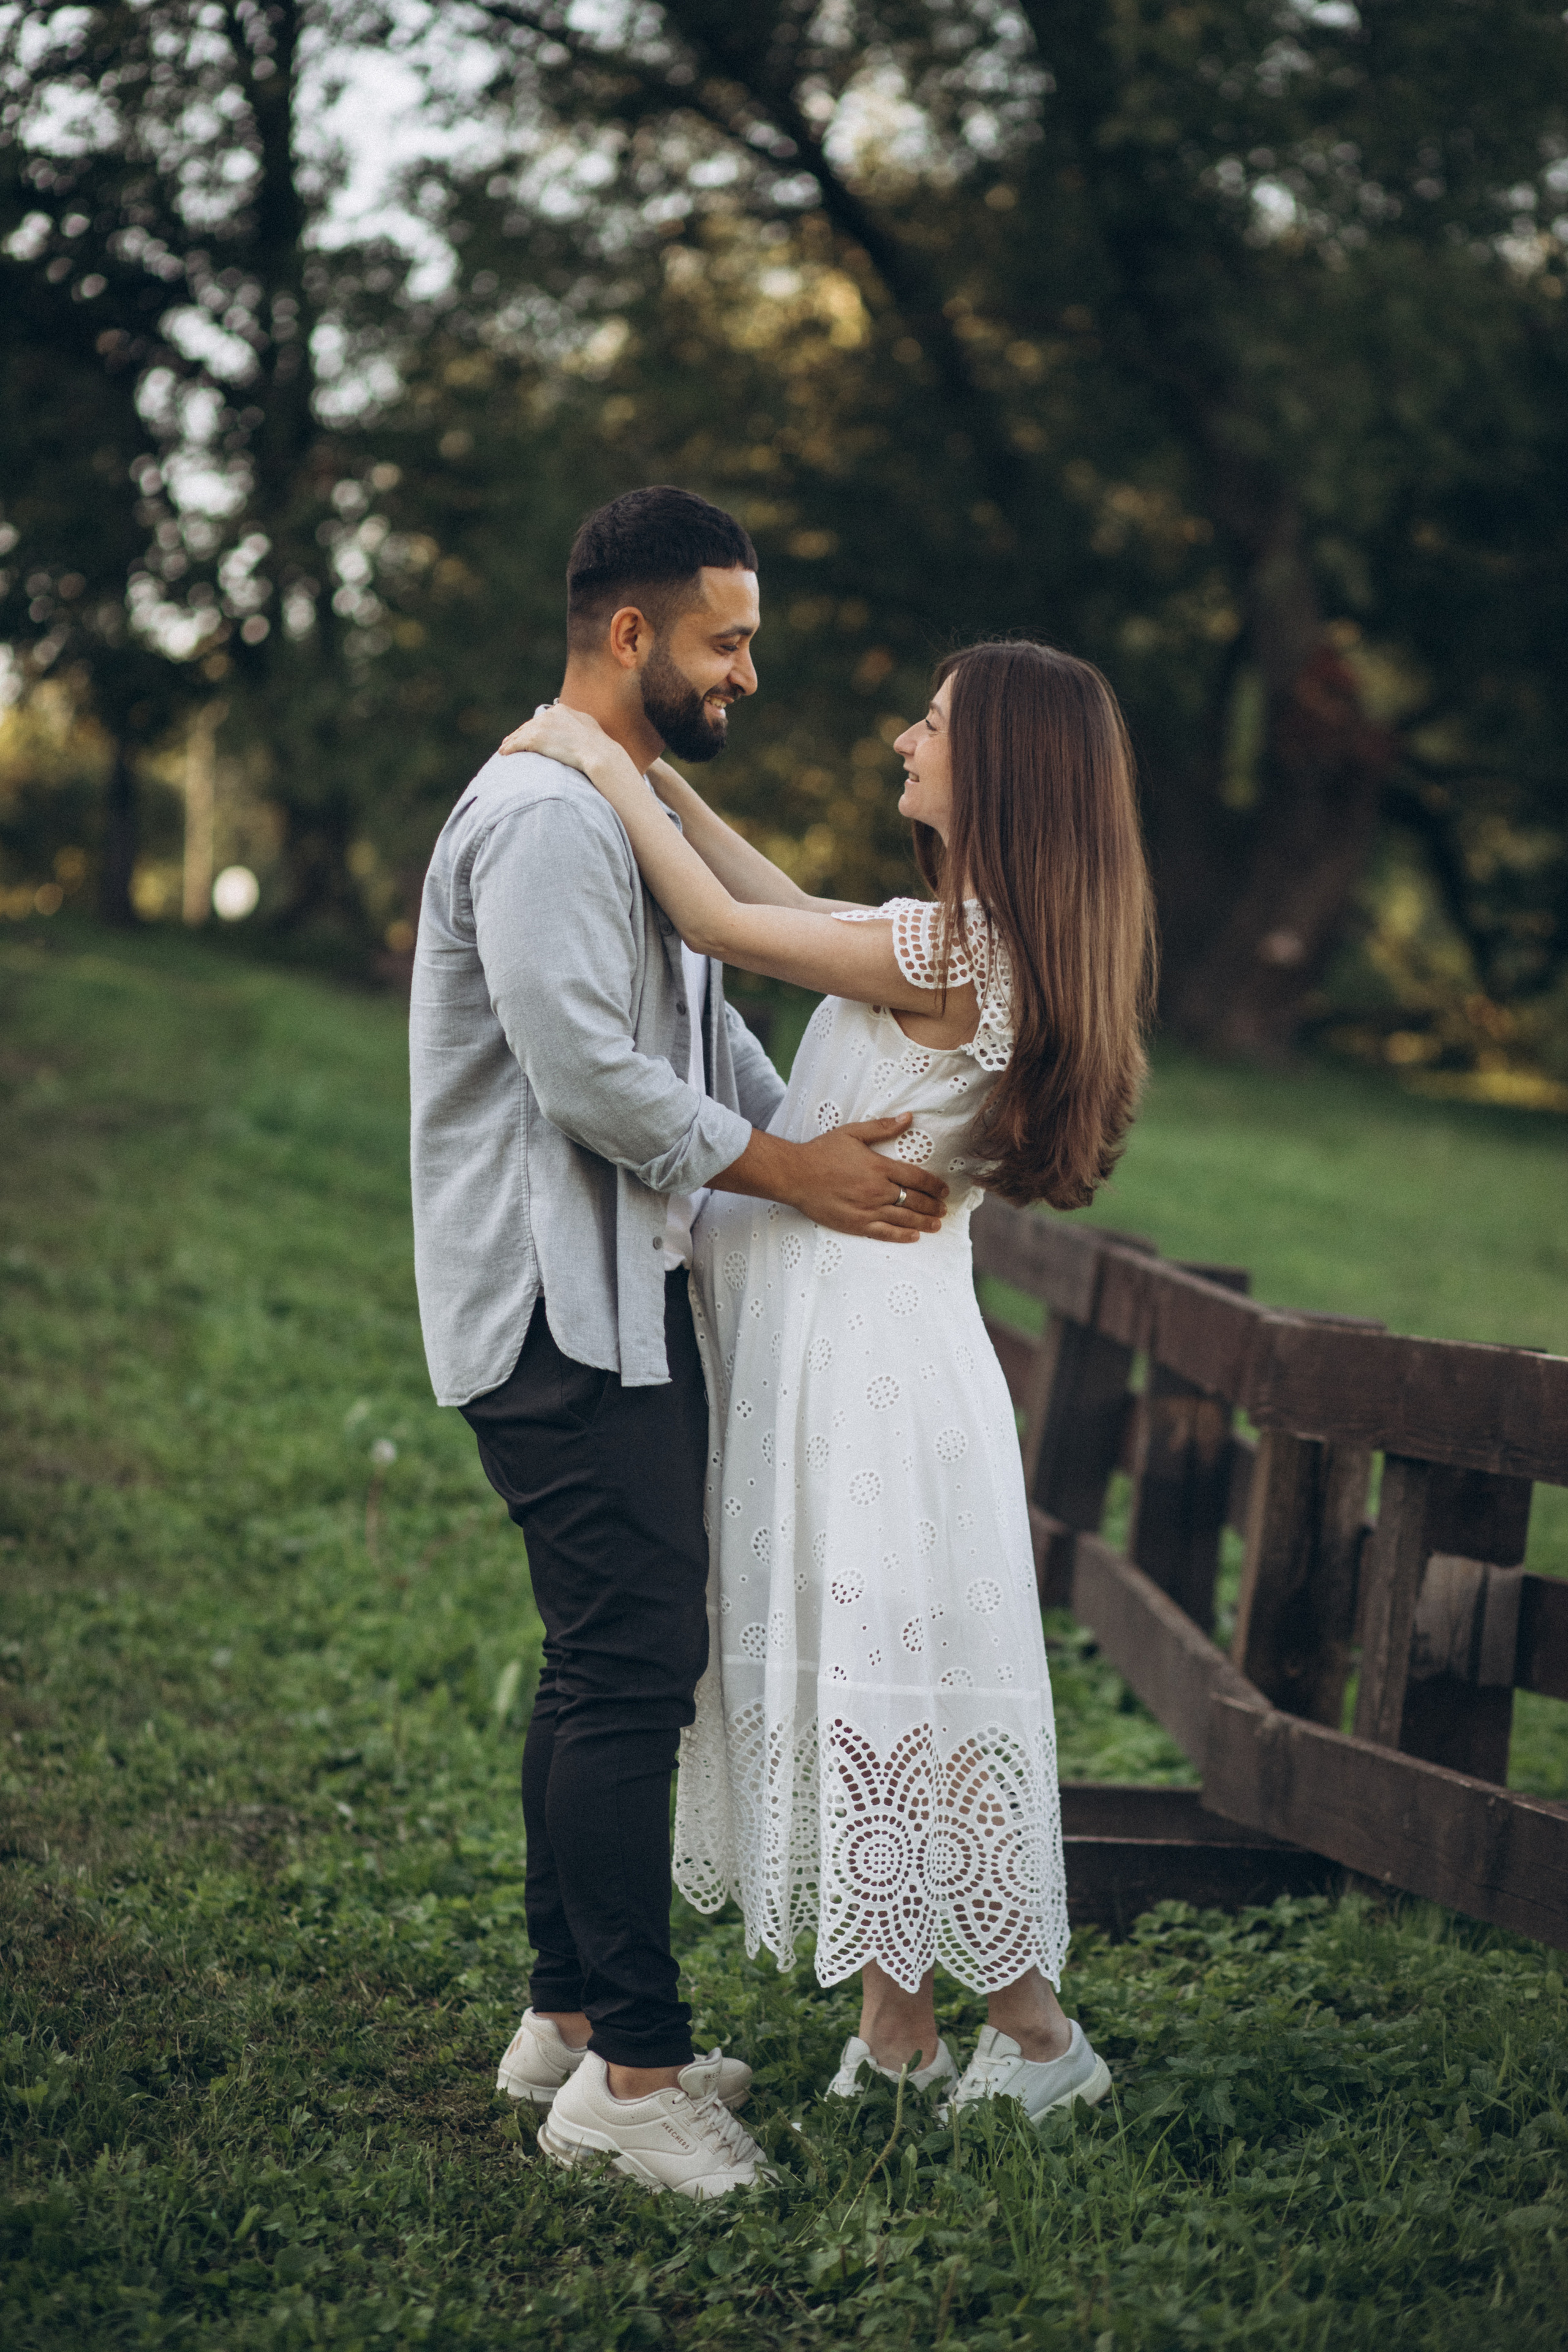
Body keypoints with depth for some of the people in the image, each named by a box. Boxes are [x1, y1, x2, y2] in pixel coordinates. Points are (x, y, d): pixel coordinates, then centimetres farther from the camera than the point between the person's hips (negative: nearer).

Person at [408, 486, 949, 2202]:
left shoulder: (638, 814, 19)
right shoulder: (542, 818, -16)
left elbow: (707, 1028, 20)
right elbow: (586, 1068, -23)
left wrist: (830, 1151, 6)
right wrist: (783, 1170, -14)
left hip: (621, 1304, 11)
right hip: (560, 1311, -11)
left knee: (605, 1667, 14)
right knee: (633, 1670, -10)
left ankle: (570, 2016, 23)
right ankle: (633, 2071, -5)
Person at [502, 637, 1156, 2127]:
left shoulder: (954, 951, -20)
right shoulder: (982, 941, 9)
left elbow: (722, 925, -16)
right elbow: (783, 906, 20)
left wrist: (604, 763, -5)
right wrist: (658, 775, 19)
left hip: (869, 1350, -9)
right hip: (840, 1343, 9)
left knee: (887, 1684, 0)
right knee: (854, 1682, 14)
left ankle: (1033, 2031, 12)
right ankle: (896, 2029, 22)